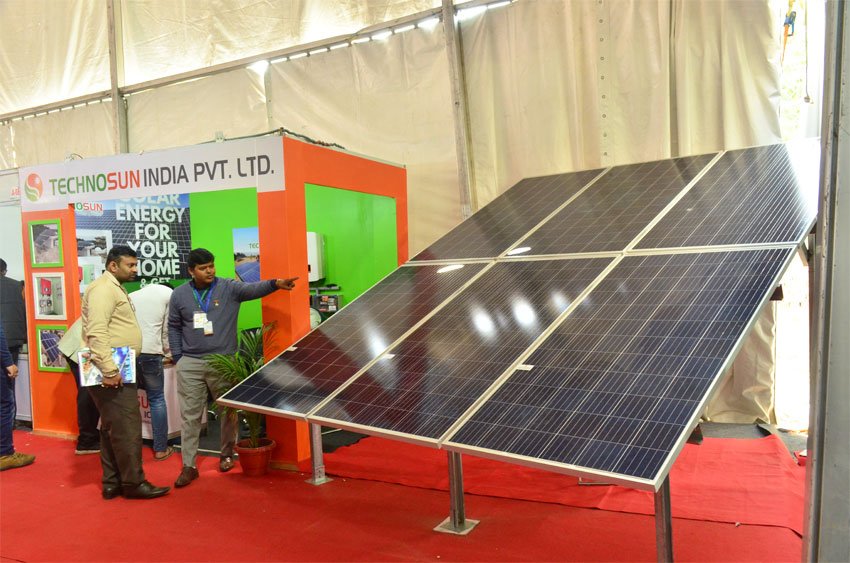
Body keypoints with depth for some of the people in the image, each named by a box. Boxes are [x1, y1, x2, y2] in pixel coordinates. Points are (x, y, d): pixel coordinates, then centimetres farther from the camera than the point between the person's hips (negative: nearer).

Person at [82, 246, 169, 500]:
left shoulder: (115, 288, 20)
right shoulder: (103, 289, -13)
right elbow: (96, 333, -23)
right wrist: (109, 370, -26)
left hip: (117, 371, 11)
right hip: (112, 373, -11)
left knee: (112, 428, 14)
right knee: (127, 428, -5)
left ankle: (112, 483, 22)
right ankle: (133, 483, 4)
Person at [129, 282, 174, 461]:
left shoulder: (132, 295, 24)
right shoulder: (169, 294, 10)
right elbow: (167, 329, 8)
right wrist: (168, 354, 22)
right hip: (149, 352, -4)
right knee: (157, 399, 7)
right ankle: (161, 449, 12)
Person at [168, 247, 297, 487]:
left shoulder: (229, 288, -2)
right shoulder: (179, 295, 5)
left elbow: (253, 288, -20)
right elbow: (174, 327, 13)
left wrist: (275, 283, -39)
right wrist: (178, 357, 7)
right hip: (190, 364, 1)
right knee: (190, 415, 4)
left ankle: (227, 455, 29)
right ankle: (188, 466, 13)